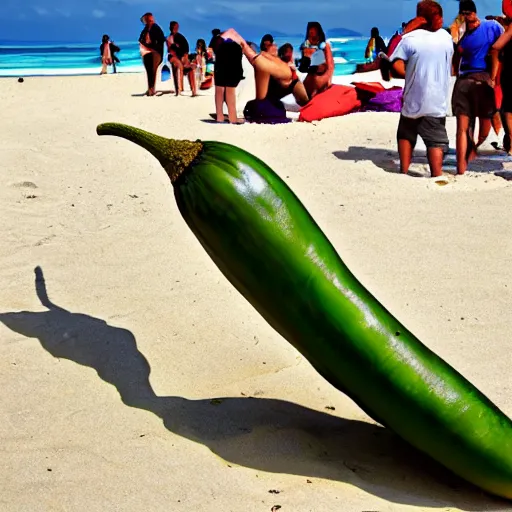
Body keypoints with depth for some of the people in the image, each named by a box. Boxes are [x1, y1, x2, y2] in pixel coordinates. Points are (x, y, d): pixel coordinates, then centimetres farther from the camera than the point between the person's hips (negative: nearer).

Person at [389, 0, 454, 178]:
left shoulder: (410, 38, -8)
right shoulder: (446, 36, 5)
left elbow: (397, 65, -14)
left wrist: (410, 76, 0)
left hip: (414, 98, -1)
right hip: (438, 100, 1)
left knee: (406, 135, 18)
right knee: (436, 140, -1)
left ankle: (404, 172, 17)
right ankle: (437, 175, -11)